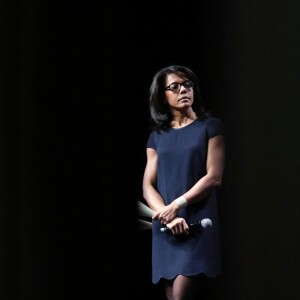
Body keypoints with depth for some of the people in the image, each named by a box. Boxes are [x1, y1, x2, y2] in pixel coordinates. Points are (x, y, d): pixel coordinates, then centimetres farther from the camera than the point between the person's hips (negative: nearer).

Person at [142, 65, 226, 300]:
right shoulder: (157, 136, 15)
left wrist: (177, 205, -13)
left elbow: (214, 178, -4)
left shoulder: (210, 127, 5)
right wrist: (167, 217, -11)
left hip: (197, 223, -4)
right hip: (165, 228, 4)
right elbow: (148, 187, 8)